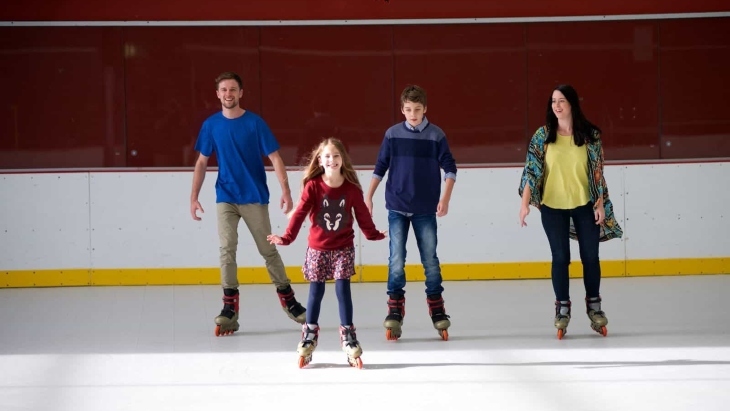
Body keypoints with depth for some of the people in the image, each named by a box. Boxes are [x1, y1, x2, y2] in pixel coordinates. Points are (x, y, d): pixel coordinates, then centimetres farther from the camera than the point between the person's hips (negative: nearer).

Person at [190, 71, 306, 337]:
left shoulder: (255, 123, -6)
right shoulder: (211, 125, 2)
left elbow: (275, 158, -6)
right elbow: (202, 163, 9)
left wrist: (286, 191, -16)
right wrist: (194, 197, 4)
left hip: (255, 197, -2)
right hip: (226, 198, 2)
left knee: (268, 250, 6)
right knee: (227, 249, -8)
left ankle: (288, 298, 22)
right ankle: (229, 308, -6)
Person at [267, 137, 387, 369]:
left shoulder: (352, 188, -6)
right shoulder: (313, 186, -10)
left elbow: (362, 215, 7)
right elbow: (300, 213, -14)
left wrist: (373, 235, 16)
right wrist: (287, 238, -19)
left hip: (343, 248, 0)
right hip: (318, 248, 0)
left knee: (343, 289, -3)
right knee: (316, 292, 7)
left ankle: (348, 337, 4)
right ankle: (309, 337, 18)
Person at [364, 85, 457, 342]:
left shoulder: (436, 135, -2)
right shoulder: (393, 135, 2)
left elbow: (449, 168, -1)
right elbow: (380, 167, 8)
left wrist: (445, 197, -11)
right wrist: (368, 196, 5)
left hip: (425, 210, -1)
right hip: (397, 207, 1)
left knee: (430, 260, 5)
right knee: (396, 260, -1)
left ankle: (437, 311, 16)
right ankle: (395, 312, 5)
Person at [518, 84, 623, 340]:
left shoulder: (590, 134, -2)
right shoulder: (543, 135, -1)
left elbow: (598, 171, 1)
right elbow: (532, 170, -2)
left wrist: (600, 203, -2)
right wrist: (525, 203, -9)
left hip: (584, 204, 0)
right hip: (553, 206, 0)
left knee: (590, 256, 6)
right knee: (560, 257, 2)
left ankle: (594, 306, 21)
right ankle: (562, 308, 13)